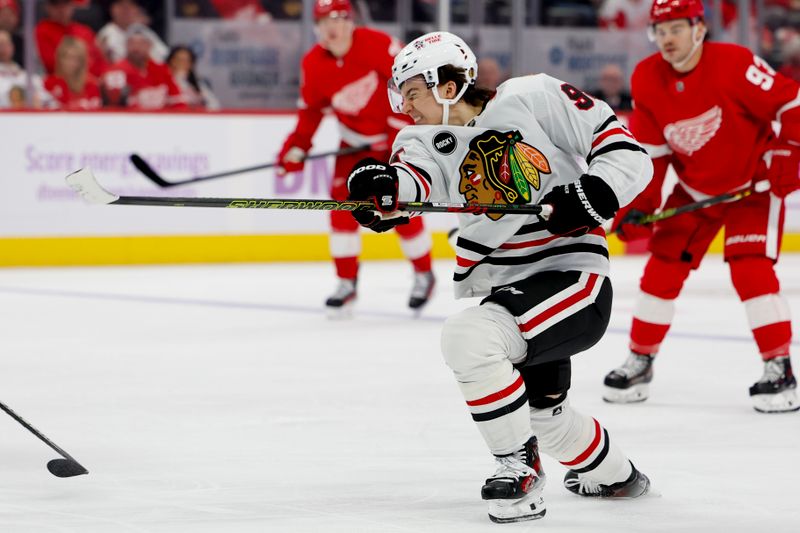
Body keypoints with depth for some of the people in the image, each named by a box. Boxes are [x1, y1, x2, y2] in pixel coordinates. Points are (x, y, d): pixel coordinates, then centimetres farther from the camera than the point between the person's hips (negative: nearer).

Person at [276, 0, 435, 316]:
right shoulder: (313, 65, -8)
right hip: (355, 143, 4)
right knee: (343, 206, -7)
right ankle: (346, 283, 5)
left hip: (398, 137, -4)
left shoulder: (375, 44, -23)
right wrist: (296, 147, -8)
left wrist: (401, 125, -21)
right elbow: (311, 110, 3)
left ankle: (423, 275, 13)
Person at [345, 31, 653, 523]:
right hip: (509, 289, 8)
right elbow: (413, 180, -21)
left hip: (574, 276, -8)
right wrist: (384, 188, -43)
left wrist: (592, 196, -23)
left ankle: (521, 471, -14)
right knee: (541, 412, 24)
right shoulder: (427, 142, 4)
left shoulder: (535, 99, -9)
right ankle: (613, 475, 54)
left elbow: (625, 152, -7)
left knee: (469, 337, -28)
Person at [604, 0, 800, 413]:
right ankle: (639, 361, 16)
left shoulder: (733, 63, -26)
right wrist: (638, 204, -10)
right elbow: (649, 150, -3)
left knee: (750, 268, -19)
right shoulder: (646, 80, -9)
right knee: (663, 266, 1)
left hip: (753, 182, -5)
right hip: (695, 189, 5)